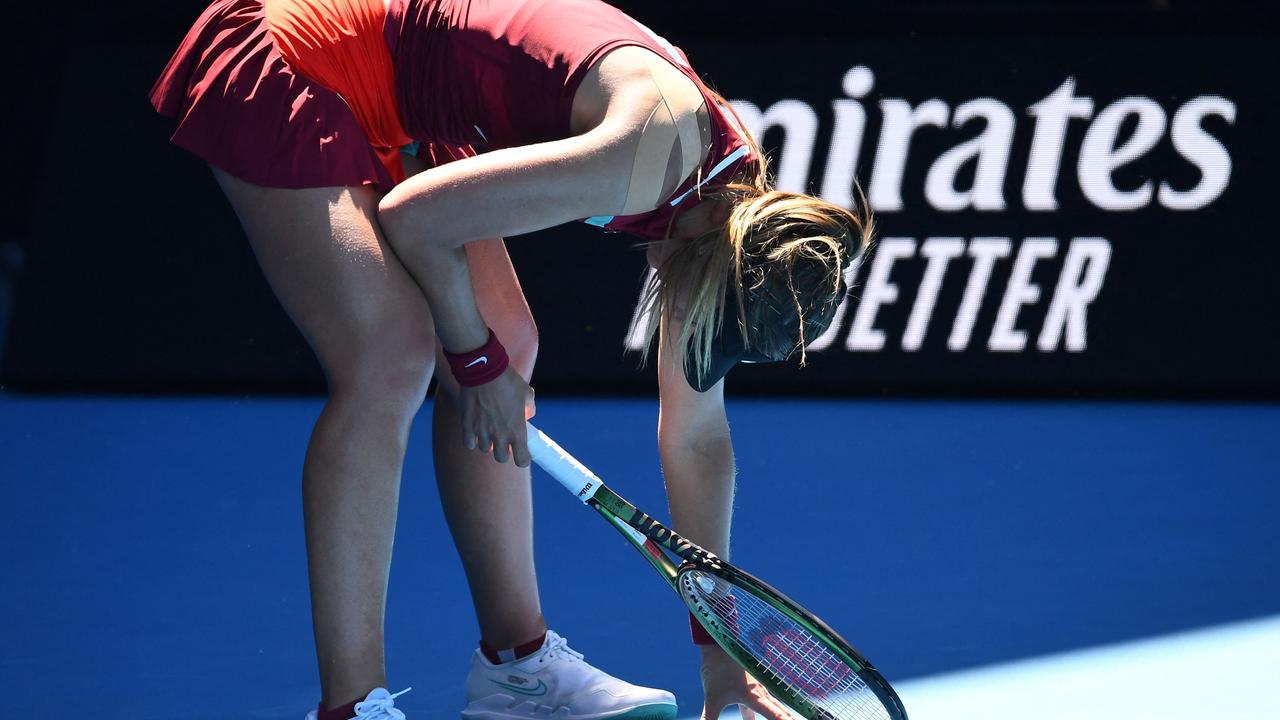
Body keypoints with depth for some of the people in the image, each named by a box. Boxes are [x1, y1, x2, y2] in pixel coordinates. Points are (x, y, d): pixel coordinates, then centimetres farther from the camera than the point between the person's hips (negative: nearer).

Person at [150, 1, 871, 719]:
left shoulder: (727, 202, 0)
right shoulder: (653, 151, -29)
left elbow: (696, 437, 9)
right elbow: (415, 216, -24)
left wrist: (717, 651, 12)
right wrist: (477, 359, -9)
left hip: (398, 114, 9)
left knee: (509, 347, 7)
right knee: (391, 360, -18)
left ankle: (516, 661, 18)